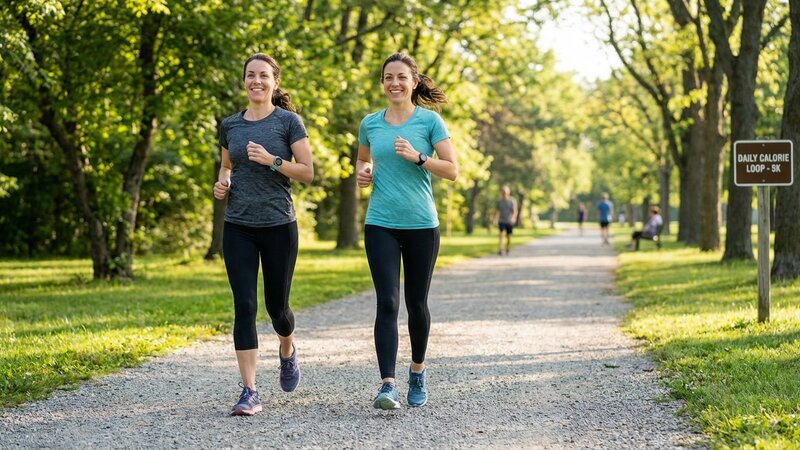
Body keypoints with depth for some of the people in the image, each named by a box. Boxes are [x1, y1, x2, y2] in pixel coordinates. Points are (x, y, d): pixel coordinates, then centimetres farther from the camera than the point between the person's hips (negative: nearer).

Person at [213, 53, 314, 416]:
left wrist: (272, 160, -19)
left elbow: (307, 172, -5)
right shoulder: (231, 125, 9)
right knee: (244, 306, -7)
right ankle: (249, 392, -7)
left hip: (278, 226, -2)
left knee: (276, 305, 8)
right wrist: (222, 183, 3)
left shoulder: (288, 122, -2)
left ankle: (287, 351, 43)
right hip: (238, 227, 2)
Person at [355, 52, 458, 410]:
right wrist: (362, 173, 3)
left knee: (416, 303, 10)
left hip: (421, 225, -1)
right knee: (387, 303, -11)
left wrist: (417, 157, -17)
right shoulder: (370, 123, 7)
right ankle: (387, 384, -16)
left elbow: (452, 170, -4)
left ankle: (418, 370, 33)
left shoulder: (429, 121, -1)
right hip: (381, 224, 1)